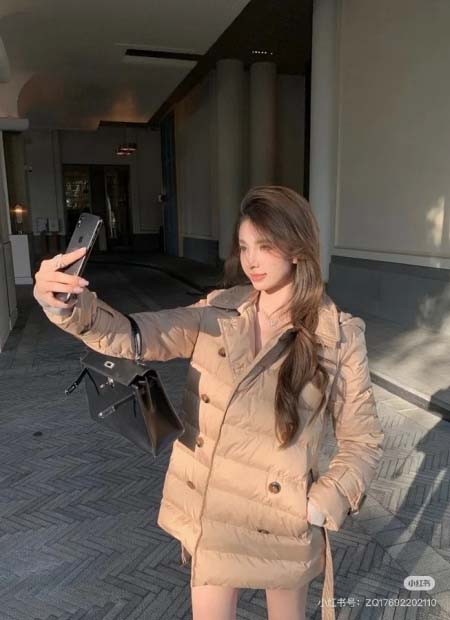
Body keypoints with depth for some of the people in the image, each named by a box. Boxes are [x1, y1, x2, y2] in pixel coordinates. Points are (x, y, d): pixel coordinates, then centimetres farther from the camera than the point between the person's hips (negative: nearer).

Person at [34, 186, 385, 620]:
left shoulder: (338, 336, -13)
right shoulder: (218, 312, -6)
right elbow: (133, 336, -16)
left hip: (282, 521, -1)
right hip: (208, 513, 2)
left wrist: (320, 507, -16)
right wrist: (67, 305, -33)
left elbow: (362, 441, -6)